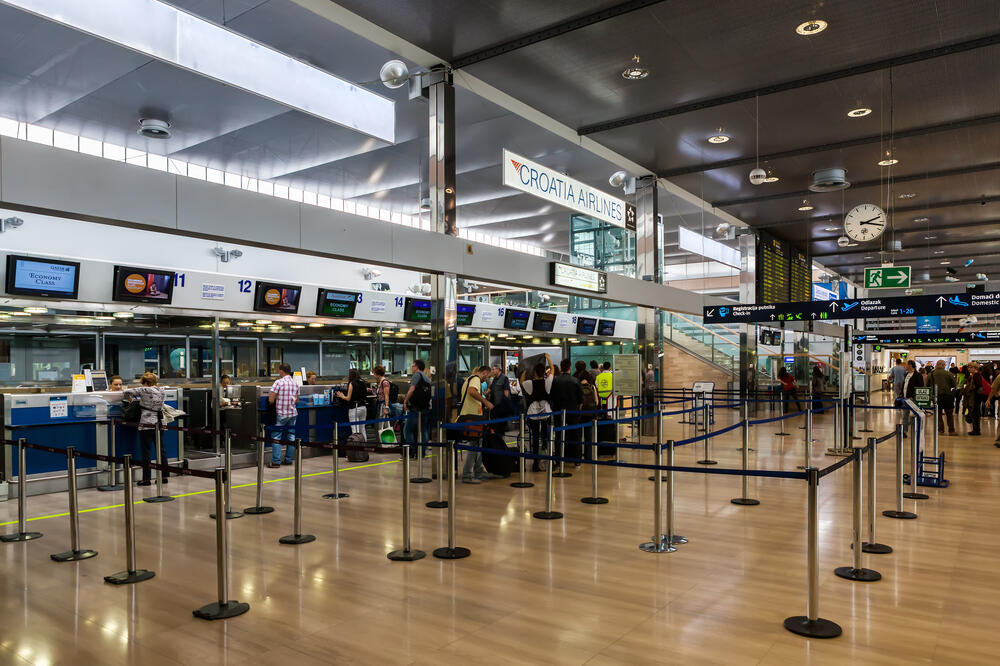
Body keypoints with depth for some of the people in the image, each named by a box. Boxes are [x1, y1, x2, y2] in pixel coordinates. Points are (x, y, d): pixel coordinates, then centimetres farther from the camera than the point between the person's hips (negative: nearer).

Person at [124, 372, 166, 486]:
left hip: (147, 425, -5)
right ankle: (164, 476, 13)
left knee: (146, 451, 1)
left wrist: (132, 398, 15)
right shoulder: (162, 392, 7)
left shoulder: (145, 390, -9)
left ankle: (146, 479, 5)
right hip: (159, 424, 5)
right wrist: (140, 398, 22)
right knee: (161, 449, 10)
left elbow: (127, 392, -4)